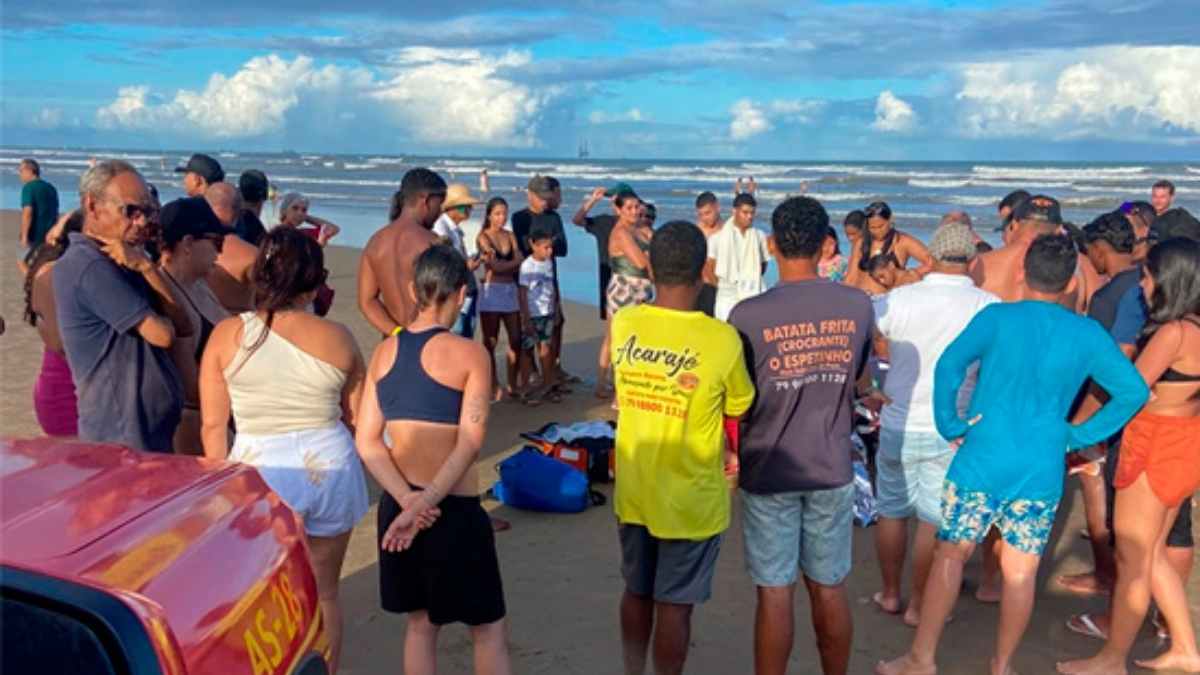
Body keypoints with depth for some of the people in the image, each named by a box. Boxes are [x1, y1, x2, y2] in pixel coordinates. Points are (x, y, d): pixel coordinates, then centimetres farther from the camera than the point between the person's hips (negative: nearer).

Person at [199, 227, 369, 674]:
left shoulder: (227, 335, -6)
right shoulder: (337, 338, -4)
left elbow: (213, 426, -2)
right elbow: (354, 419, 6)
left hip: (262, 470, -1)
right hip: (330, 468, 1)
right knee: (324, 595, 17)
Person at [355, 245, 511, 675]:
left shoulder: (384, 352, 3)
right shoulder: (470, 354, -12)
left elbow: (367, 442, -2)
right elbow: (469, 445, -21)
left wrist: (408, 499, -11)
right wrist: (426, 504, -20)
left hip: (397, 507, 5)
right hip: (454, 509, -5)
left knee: (421, 622, 20)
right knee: (487, 628, 10)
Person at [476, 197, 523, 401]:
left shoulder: (510, 236, 12)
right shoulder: (483, 237, -3)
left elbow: (518, 266, 2)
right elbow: (496, 266, -12)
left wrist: (503, 264, -15)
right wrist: (515, 262, -2)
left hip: (510, 290, 5)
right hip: (491, 291, -5)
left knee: (515, 340, 3)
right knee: (491, 342, 1)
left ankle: (512, 385, 14)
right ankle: (494, 387, 9)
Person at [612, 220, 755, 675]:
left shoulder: (623, 324, -9)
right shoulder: (721, 339, -21)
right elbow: (738, 411, -5)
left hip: (633, 491, 4)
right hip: (691, 499, -4)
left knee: (637, 593, 23)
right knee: (674, 605, 11)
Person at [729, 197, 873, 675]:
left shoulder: (749, 315, -16)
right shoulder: (858, 307, -6)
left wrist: (732, 452, 12)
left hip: (768, 473, -3)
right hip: (832, 469, 3)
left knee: (775, 593, 7)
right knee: (830, 589, 16)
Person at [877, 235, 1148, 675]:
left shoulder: (997, 317, -5)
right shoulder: (1088, 335, 3)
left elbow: (949, 365, -17)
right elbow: (1134, 391, 2)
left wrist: (950, 425, -8)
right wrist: (1080, 435, 4)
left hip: (982, 460, -2)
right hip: (1043, 471, 2)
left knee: (950, 555, 9)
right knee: (1021, 570, 11)